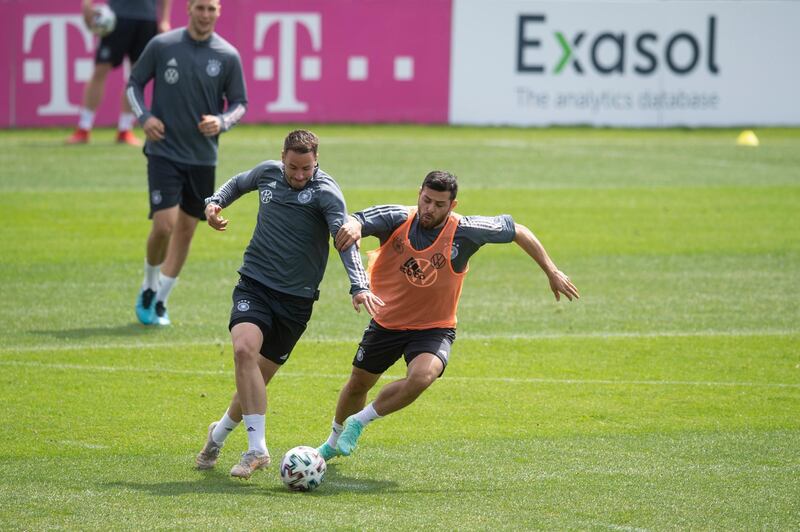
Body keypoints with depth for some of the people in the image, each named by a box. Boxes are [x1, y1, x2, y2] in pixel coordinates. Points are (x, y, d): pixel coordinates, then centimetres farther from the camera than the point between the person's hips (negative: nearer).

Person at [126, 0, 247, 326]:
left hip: (203, 157, 3)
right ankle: (149, 287, 11)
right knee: (164, 225, -14)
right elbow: (134, 83, 7)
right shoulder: (161, 45, -5)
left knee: (186, 229, 8)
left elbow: (240, 103, 7)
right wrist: (144, 117, -10)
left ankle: (159, 301, 22)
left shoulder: (228, 56, -2)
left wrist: (222, 122, -14)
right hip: (164, 150, -3)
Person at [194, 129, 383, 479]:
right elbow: (238, 184, 26)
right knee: (244, 349, -25)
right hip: (254, 286, 2)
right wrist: (214, 203, 5)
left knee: (258, 377, 3)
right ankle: (257, 449, -25)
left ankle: (220, 433, 33)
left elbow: (346, 238, -26)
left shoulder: (325, 192, -12)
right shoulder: (268, 172, 3)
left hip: (296, 298, -2)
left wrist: (359, 286, -41)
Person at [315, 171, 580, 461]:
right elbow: (354, 222, -28)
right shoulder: (396, 218, -16)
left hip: (434, 329, -2)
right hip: (387, 324, 2)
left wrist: (552, 272, -2)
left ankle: (359, 421, -9)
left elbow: (517, 231, -4)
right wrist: (351, 227, -54)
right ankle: (335, 440, 50)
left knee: (421, 377, -33)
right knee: (358, 384, 18)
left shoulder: (465, 232, -18)